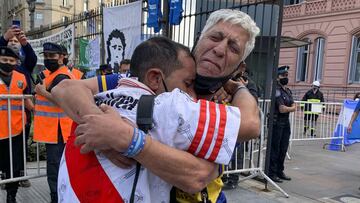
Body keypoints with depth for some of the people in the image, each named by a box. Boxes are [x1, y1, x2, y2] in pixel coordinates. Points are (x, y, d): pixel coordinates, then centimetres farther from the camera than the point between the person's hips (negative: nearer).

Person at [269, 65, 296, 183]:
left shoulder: (288, 91, 15)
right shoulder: (277, 90, -12)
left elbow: (294, 107, 9)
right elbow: (282, 109, -18)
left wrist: (287, 108, -11)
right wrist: (291, 108, 0)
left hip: (286, 123, 8)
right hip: (276, 123, -8)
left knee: (283, 149, 13)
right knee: (274, 149, -2)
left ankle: (280, 171, 24)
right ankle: (272, 173, 6)